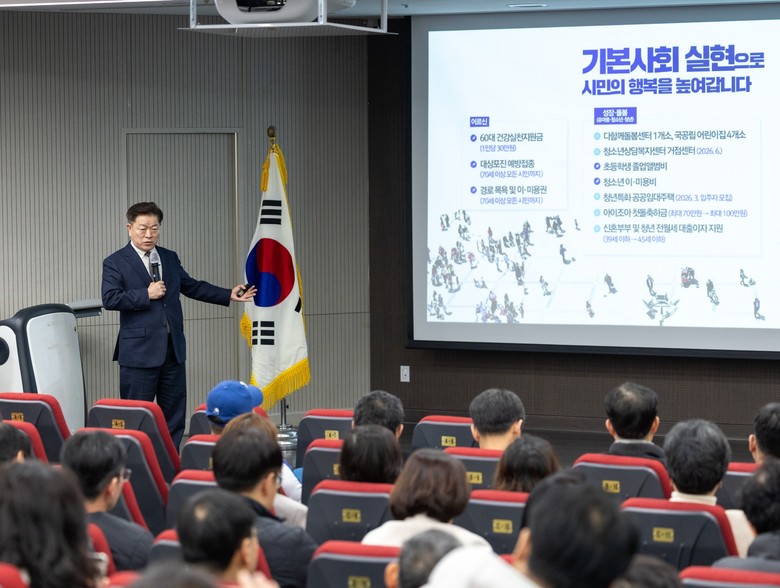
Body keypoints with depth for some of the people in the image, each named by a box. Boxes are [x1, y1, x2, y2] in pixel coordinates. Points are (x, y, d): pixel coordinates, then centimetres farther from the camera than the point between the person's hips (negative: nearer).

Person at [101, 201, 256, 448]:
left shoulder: (170, 258, 15)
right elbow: (109, 299, -15)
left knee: (174, 417, 8)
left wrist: (229, 295, 19)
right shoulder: (115, 262, -3)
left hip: (173, 350, 6)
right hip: (139, 351, -6)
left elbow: (192, 287, 24)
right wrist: (146, 295, -16)